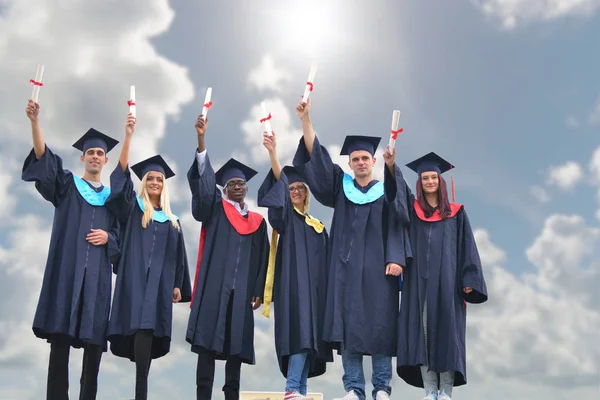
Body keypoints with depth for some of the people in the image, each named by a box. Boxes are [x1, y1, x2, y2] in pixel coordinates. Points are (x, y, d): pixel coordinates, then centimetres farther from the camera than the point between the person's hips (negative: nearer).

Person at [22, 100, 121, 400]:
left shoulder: (112, 196, 19)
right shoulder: (66, 185, 12)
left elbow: (121, 235, 16)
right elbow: (43, 158, -5)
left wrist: (108, 237, -8)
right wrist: (35, 121, -19)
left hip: (97, 271, 2)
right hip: (67, 267, -2)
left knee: (94, 336, -1)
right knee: (61, 333, -8)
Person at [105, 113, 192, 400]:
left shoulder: (171, 220, 18)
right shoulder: (132, 207, 8)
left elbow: (178, 256, 17)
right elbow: (121, 174, -5)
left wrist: (178, 285, 7)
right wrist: (128, 136, -14)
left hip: (160, 282, 3)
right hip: (136, 279, -3)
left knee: (149, 330, -4)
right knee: (141, 329, -14)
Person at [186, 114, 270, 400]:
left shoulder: (257, 221, 15)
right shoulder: (214, 209, 7)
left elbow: (262, 259, 14)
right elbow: (203, 181, -9)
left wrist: (259, 290, 5)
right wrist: (201, 141, -21)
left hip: (242, 290, 3)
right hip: (214, 286, -3)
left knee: (237, 344, 5)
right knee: (208, 341, -7)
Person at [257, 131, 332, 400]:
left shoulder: (318, 226, 22)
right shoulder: (285, 217, 6)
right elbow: (279, 182, -10)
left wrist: (326, 289, 12)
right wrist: (273, 153, -24)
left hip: (313, 287, 6)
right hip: (292, 283, -6)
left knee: (308, 334, 0)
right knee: (299, 331, -19)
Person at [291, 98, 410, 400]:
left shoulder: (386, 191, 11)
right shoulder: (340, 187, 15)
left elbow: (396, 226, 2)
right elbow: (316, 158, 5)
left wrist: (396, 259, -14)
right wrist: (306, 120, -3)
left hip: (377, 266, -1)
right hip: (347, 266, 2)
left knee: (380, 325, -4)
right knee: (349, 325, -3)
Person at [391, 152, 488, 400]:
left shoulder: (456, 214, 11)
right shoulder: (411, 209, 14)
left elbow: (467, 248, 6)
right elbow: (395, 188, 0)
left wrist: (468, 281, -4)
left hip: (446, 280, -1)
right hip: (419, 281, 1)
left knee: (445, 330, -5)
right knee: (422, 329, -5)